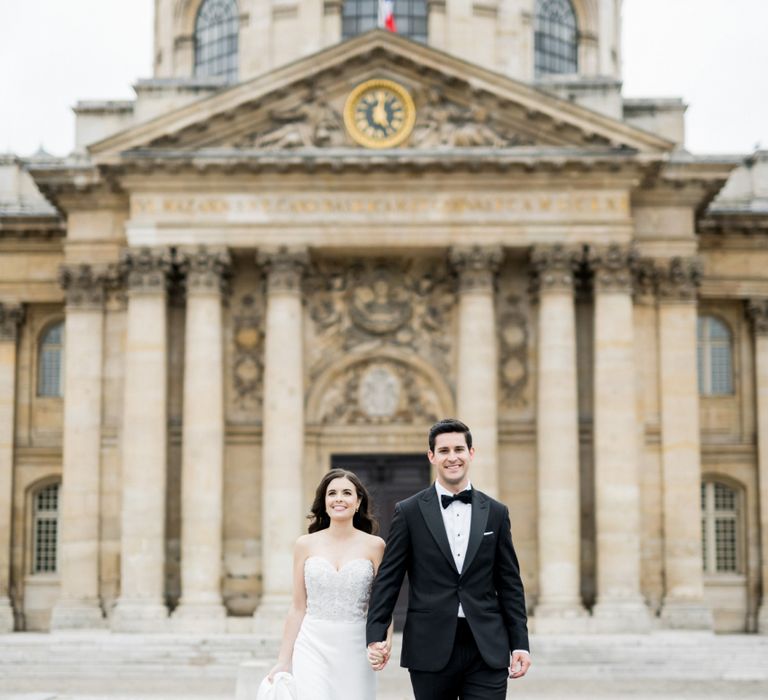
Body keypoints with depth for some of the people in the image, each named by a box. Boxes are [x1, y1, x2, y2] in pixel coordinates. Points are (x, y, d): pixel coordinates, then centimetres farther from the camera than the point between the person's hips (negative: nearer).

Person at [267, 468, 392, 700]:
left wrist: (386, 641, -18)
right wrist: (283, 661, 5)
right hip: (313, 648, 0)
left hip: (354, 650, 0)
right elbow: (298, 608, 7)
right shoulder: (305, 544, 5)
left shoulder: (374, 545, 2)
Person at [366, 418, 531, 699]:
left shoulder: (495, 513, 9)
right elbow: (387, 579, 1)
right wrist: (376, 637, -8)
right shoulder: (409, 512, 3)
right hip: (431, 651, -1)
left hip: (487, 650, 1)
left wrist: (520, 644, 4)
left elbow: (510, 584, 9)